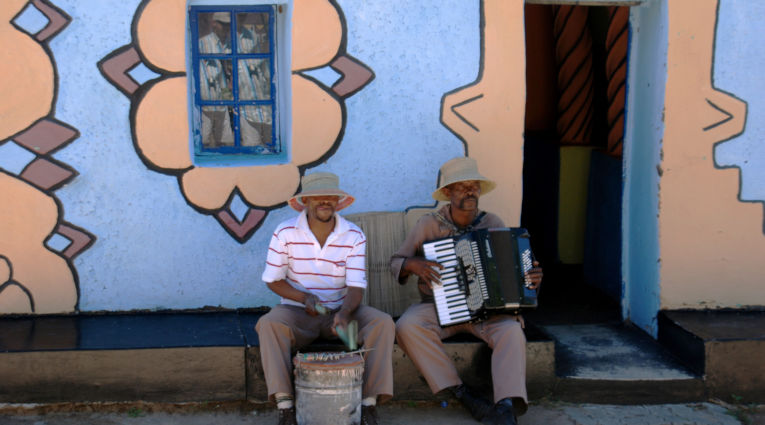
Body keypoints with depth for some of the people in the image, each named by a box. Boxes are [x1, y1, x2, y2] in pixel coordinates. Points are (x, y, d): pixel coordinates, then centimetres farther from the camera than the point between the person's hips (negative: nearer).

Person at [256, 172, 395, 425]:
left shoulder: (354, 236, -6)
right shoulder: (285, 233, -7)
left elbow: (356, 286, -10)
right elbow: (273, 280, -2)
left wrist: (344, 312, -32)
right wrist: (303, 297, -20)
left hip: (341, 311, 1)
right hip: (298, 312, -1)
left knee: (383, 323, -24)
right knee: (269, 324, -33)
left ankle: (369, 402, -18)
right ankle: (284, 404, -28)